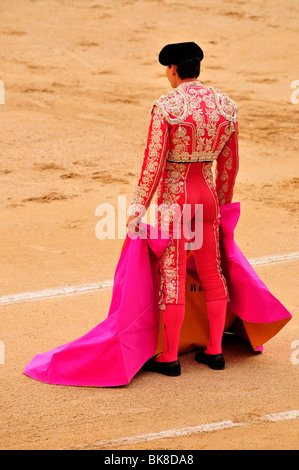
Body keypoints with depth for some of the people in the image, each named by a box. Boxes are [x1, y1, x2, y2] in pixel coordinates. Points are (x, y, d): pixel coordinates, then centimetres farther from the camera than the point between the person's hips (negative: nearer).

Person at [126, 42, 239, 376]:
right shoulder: (225, 105, 2)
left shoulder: (165, 107, -16)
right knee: (211, 273, 16)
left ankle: (169, 358, 7)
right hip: (206, 196, 6)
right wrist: (222, 204, 21)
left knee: (171, 277, 1)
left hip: (173, 199, -6)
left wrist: (138, 207, -12)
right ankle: (215, 351, 22)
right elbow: (230, 163, 9)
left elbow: (153, 163, -17)